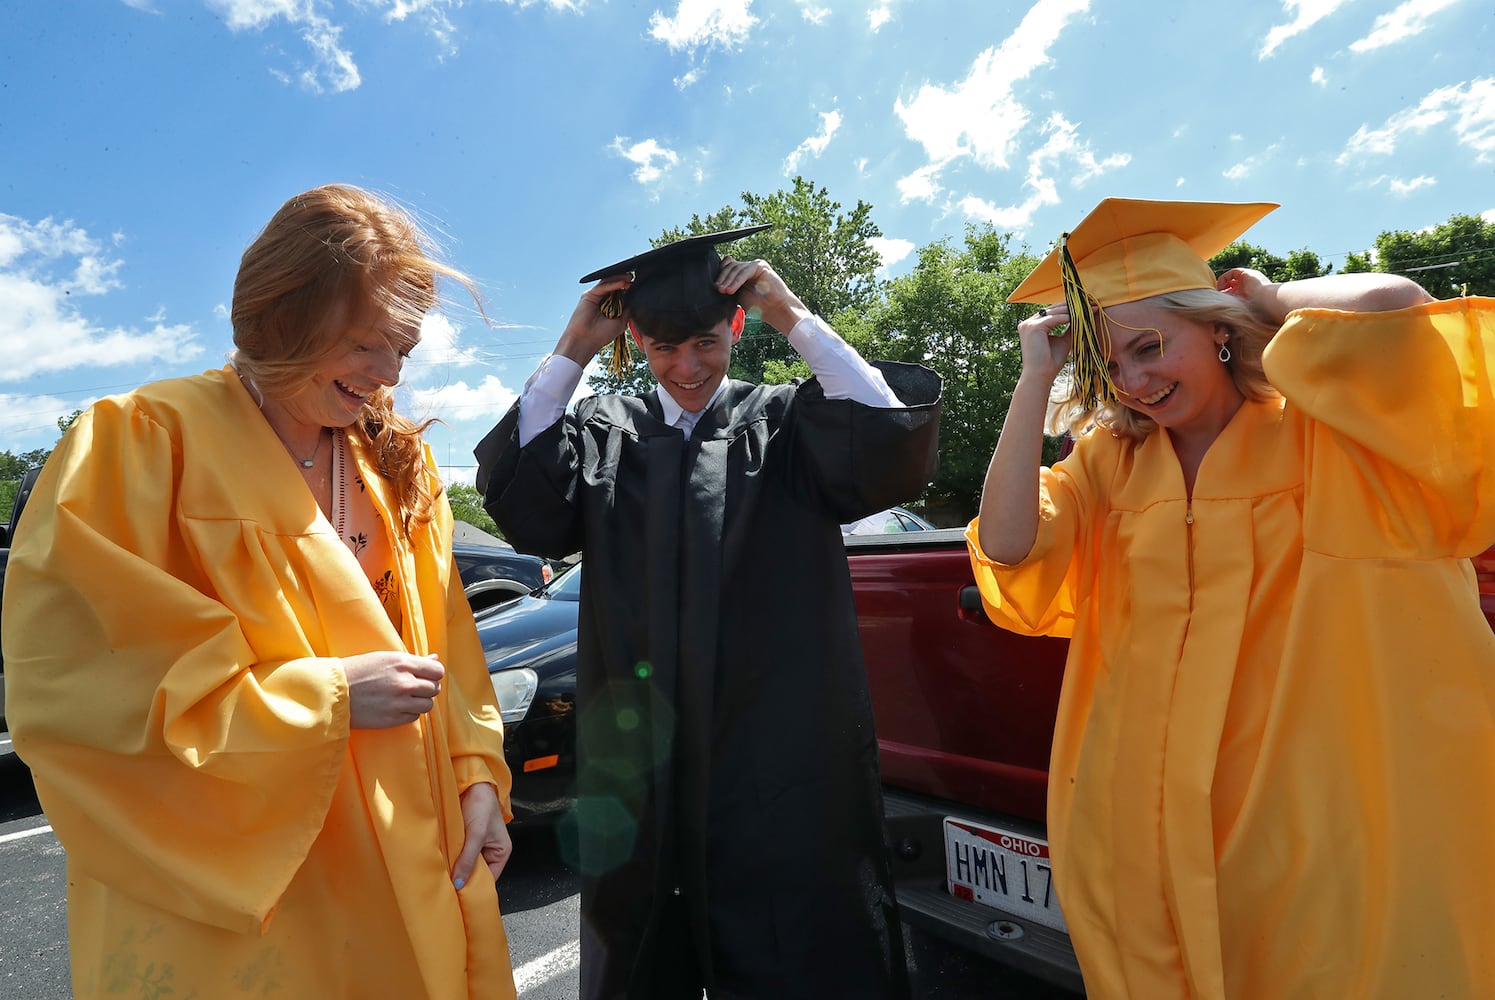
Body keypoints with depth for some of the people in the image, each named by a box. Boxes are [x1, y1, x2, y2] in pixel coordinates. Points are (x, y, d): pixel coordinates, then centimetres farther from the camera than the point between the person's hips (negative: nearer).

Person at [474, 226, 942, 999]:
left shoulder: (787, 422, 1)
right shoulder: (605, 431, 6)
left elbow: (895, 455, -15)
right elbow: (521, 506, -9)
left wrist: (796, 321, -16)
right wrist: (571, 352, -11)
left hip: (783, 760, -2)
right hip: (641, 766, 3)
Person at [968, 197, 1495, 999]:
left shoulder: (1324, 428, -6)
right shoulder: (1108, 461, 2)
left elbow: (1396, 310, -27)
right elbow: (1006, 550, -13)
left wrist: (1274, 297, -6)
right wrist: (1036, 377, -10)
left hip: (1328, 814, -3)